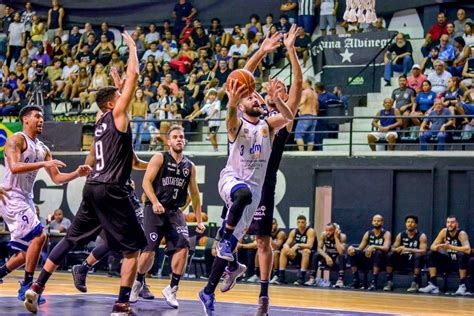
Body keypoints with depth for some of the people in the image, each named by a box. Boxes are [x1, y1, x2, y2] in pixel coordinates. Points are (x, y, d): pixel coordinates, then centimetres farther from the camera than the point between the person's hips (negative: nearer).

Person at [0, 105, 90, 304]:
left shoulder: (43, 149, 15)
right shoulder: (17, 140, -9)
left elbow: (56, 178, 15)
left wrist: (77, 174, -1)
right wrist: (42, 164, -30)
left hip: (26, 198, 9)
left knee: (28, 250, 11)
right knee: (38, 235, -20)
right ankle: (27, 286, -15)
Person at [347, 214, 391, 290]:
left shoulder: (386, 234, -3)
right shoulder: (368, 233, 10)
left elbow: (386, 248, -21)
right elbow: (359, 249, 8)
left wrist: (374, 247, -39)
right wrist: (353, 249, -17)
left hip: (380, 259, -5)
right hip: (368, 258, 5)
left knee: (379, 253, -38)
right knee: (353, 253, -16)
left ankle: (374, 282, -38)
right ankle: (356, 281, -16)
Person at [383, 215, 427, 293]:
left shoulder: (421, 236, -7)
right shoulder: (401, 235, 5)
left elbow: (423, 251, -20)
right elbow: (393, 248, 1)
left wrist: (408, 250, -32)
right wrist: (398, 249, -25)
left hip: (415, 261, -4)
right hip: (403, 260, 4)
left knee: (418, 256, -35)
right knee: (390, 255, -18)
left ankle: (415, 283, -37)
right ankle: (389, 282, -18)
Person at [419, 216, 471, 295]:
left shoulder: (462, 234, -20)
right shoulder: (444, 232, -5)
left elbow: (468, 250, -38)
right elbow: (432, 246, -3)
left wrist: (450, 247, -42)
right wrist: (438, 247, -29)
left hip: (461, 262, -6)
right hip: (449, 261, 6)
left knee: (462, 255, -37)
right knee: (431, 254, -10)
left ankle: (462, 286, -29)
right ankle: (433, 285, -12)